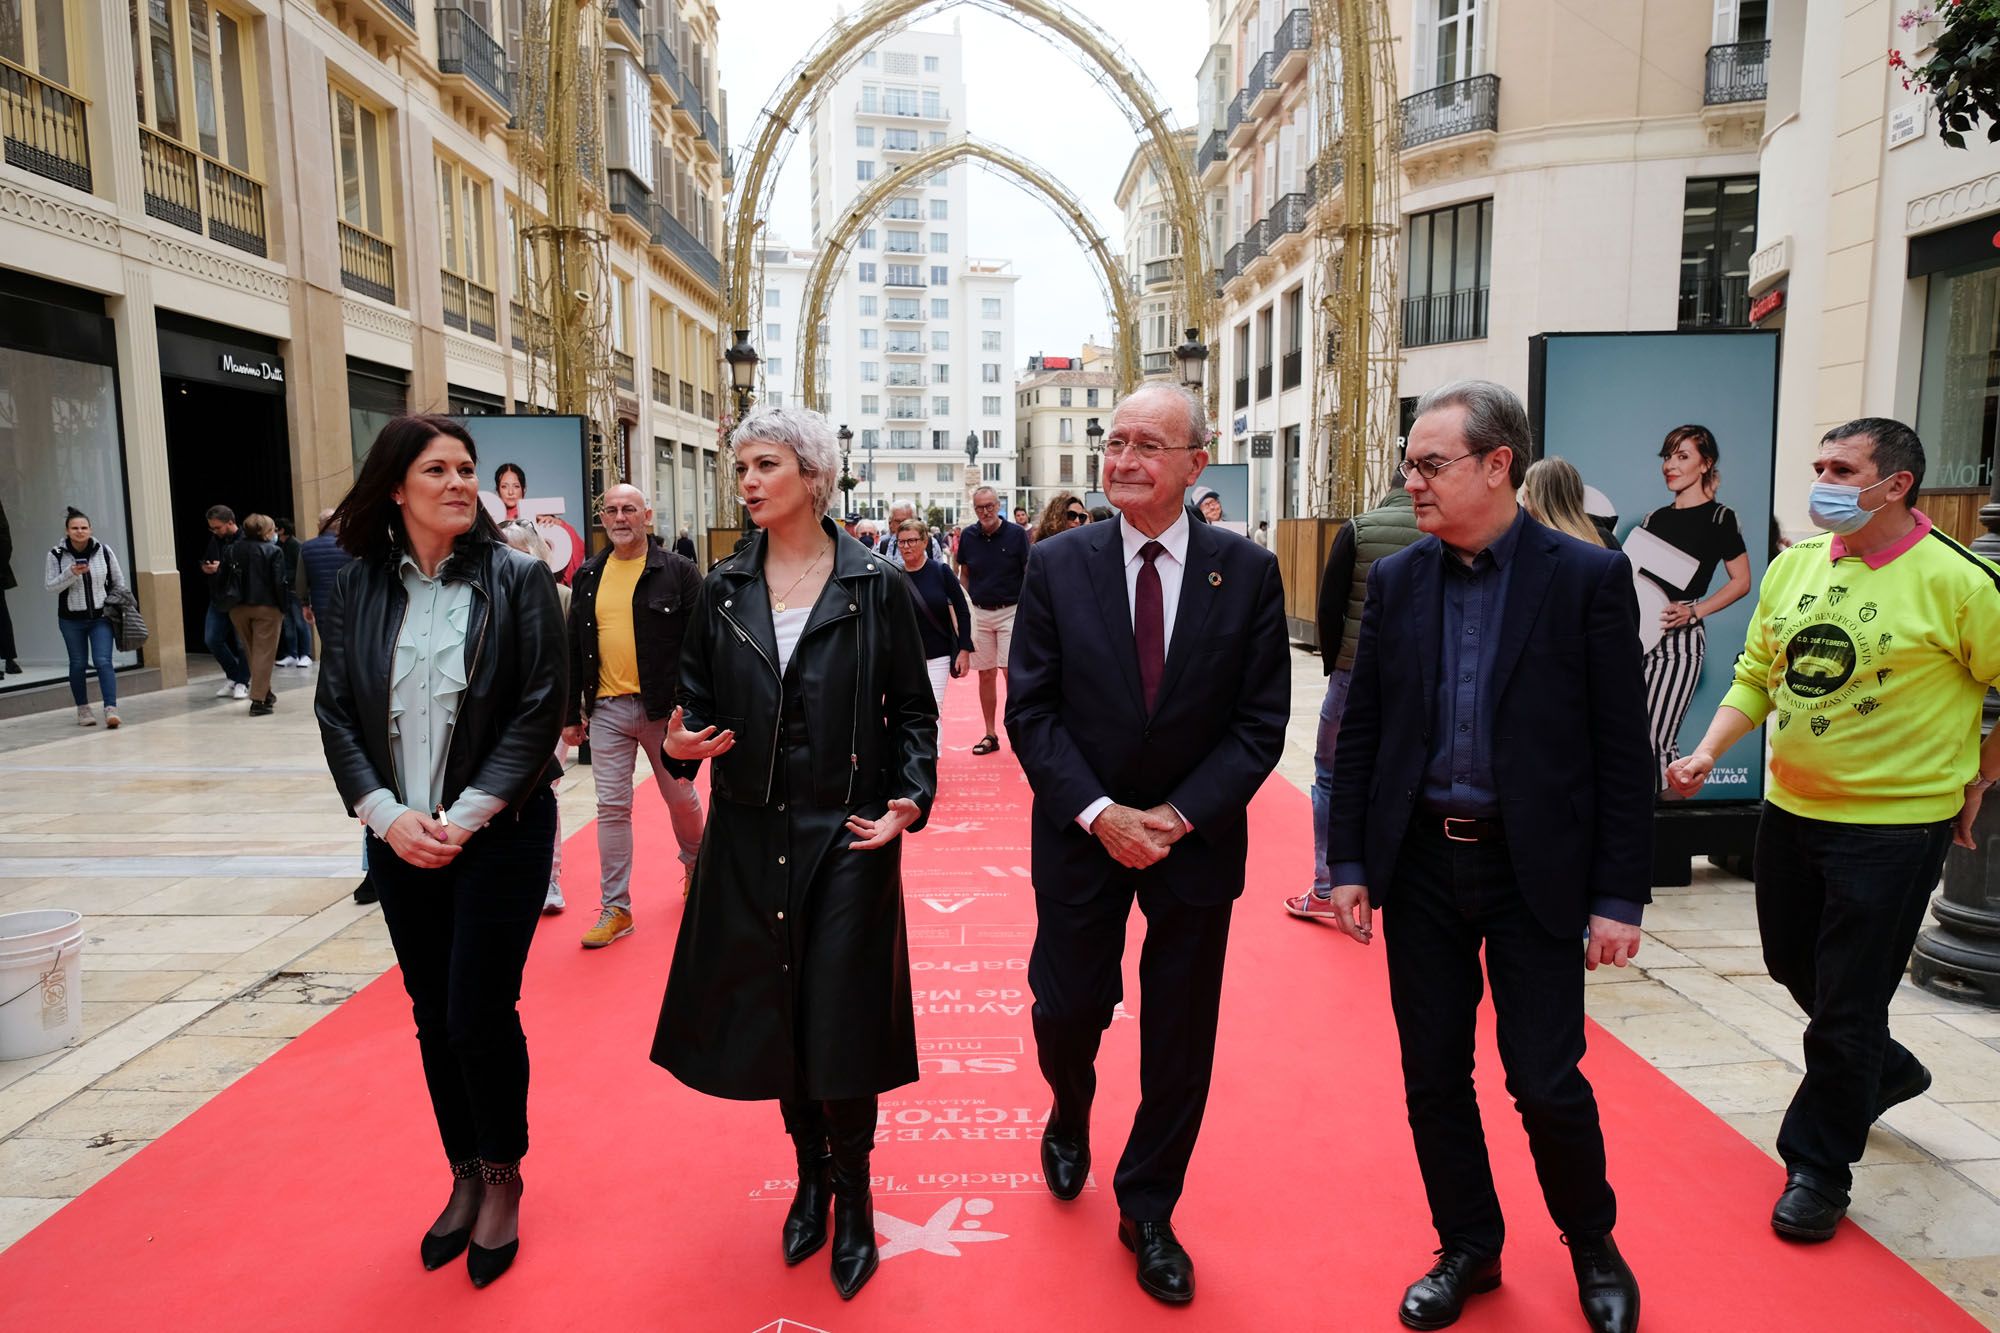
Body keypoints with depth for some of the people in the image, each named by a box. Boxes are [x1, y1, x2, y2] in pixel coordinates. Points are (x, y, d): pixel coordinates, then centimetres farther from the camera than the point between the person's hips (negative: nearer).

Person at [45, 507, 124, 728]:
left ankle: (111, 709, -17)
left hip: (101, 617, 0)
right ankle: (83, 709, 23)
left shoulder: (103, 551, -3)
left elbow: (118, 581, 7)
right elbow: (50, 586, -6)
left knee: (104, 662, -11)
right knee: (78, 664, 10)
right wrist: (71, 574, -22)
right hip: (71, 620, 0)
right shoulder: (57, 554, -6)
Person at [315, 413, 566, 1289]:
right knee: (433, 1018, 13)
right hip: (400, 838, 3)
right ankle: (464, 1176, 32)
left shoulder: (517, 580, -7)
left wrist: (466, 816, -14)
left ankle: (503, 1180, 23)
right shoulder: (356, 589, 2)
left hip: (498, 833, -3)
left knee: (479, 1015, -2)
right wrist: (386, 814, -10)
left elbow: (539, 710, -10)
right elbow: (335, 713, 3)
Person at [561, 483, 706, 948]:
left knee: (682, 797, 12)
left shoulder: (678, 572, -5)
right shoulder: (588, 576, 8)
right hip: (606, 709, 3)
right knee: (611, 807, 4)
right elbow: (574, 648, 11)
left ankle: (696, 865, 41)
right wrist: (570, 713, 10)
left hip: (664, 707, -3)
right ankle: (615, 908, 12)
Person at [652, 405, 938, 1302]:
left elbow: (912, 710, 0)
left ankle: (853, 1197, 24)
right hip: (749, 834, 3)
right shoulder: (724, 590, 5)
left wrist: (910, 798, -13)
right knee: (772, 1011, 11)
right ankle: (811, 1174, 34)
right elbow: (696, 699, 11)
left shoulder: (876, 585, -3)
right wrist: (683, 740, -10)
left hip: (847, 833, -3)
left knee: (842, 1017, 2)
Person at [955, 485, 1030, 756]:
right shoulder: (968, 536, 2)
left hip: (1011, 611, -3)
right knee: (986, 675, 8)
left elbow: (1030, 574, -3)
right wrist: (969, 602, 3)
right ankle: (990, 734, 18)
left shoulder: (1017, 533, -7)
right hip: (979, 613, 3)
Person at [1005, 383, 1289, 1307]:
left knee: (1180, 1037, 10)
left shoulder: (1247, 571, -5)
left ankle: (1148, 1211, 33)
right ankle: (1070, 1119, 46)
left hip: (1196, 838, 0)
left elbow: (1261, 720, -5)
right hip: (1082, 833, 0)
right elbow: (1031, 710, -5)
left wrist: (1180, 814, -14)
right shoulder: (1057, 565, -4)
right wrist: (1099, 814, -15)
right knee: (1068, 1008, 9)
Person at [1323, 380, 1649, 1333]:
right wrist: (1349, 863, 2)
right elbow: (1360, 730, 5)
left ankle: (1593, 1244, 33)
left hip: (1535, 869, -3)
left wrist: (1619, 896, -8)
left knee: (1545, 1080, 3)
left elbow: (1621, 747, -6)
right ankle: (1468, 1249, 34)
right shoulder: (1396, 579, 3)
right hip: (1420, 862, 3)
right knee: (1433, 1075, 12)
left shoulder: (1588, 578, -6)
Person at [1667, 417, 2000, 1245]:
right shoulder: (1792, 565, 2)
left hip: (1895, 825, -6)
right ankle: (1885, 1071, 50)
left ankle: (1818, 1167, 22)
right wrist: (1709, 753, -4)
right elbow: (1757, 675, 9)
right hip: (1790, 808, 6)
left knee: (1847, 1005, 4)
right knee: (1794, 967, 21)